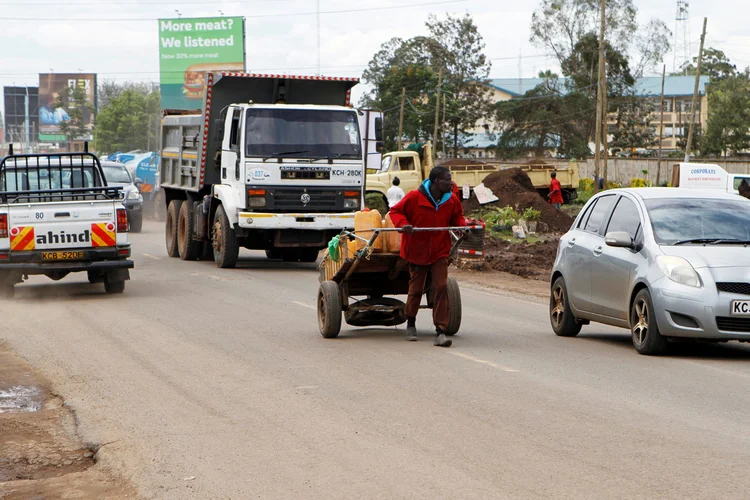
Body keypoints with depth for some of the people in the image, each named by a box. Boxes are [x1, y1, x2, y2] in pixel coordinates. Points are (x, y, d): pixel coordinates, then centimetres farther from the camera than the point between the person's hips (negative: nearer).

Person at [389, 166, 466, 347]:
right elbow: (396, 211, -5)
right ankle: (411, 324, 37)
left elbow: (457, 216, 15)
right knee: (416, 288, 11)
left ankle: (440, 332, -8)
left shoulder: (452, 200, -3)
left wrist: (462, 226, -7)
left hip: (440, 251, 2)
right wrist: (403, 224, -25)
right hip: (417, 251, -2)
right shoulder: (414, 197, -16)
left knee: (441, 287, -10)